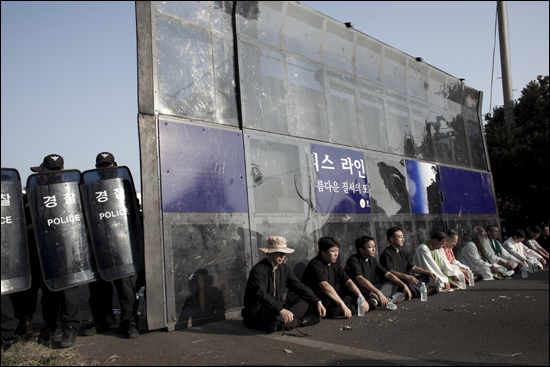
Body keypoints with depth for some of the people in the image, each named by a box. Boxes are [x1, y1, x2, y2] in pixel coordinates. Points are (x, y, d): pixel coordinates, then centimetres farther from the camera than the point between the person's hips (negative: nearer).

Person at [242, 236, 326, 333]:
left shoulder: (284, 269, 7)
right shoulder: (258, 270, -16)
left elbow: (300, 287, 6)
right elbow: (261, 295, -28)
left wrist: (318, 302, -8)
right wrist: (281, 310, -41)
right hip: (256, 308, -7)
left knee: (306, 302, -8)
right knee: (271, 317, -40)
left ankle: (280, 321, -24)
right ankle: (299, 322, -16)